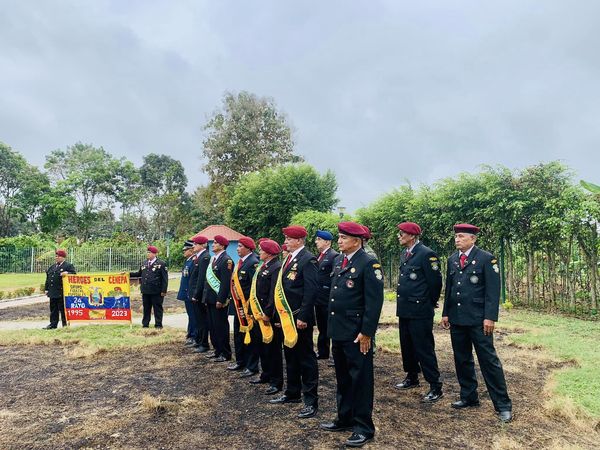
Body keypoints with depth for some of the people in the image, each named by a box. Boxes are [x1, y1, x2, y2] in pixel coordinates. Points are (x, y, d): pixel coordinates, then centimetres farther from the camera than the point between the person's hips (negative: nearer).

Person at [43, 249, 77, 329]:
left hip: (62, 292, -7)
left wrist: (67, 273, -29)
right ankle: (53, 324, 20)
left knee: (63, 309, -1)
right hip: (53, 292, 7)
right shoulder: (53, 266, 18)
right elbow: (48, 278, 21)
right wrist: (46, 289, 15)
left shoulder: (68, 265, -4)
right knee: (53, 309, 13)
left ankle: (65, 324, 7)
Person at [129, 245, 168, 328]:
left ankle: (158, 325, 13)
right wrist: (129, 274, 10)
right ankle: (145, 324, 23)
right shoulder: (144, 264, 13)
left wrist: (164, 290, -12)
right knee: (146, 308, 13)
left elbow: (165, 278, -8)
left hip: (156, 291, -5)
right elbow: (139, 273, 22)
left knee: (157, 308, 4)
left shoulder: (161, 264, -6)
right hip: (145, 291, 6)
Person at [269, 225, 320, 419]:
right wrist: (281, 314, 15)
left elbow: (311, 290, -19)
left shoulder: (308, 260, -14)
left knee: (306, 358, 1)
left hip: (300, 318, -9)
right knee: (290, 355, 18)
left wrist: (303, 317, -21)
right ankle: (292, 393, 33)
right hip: (287, 317, 9)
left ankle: (311, 401, 11)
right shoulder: (289, 259, 13)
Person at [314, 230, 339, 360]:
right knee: (322, 327, 17)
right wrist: (315, 296, 13)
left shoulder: (334, 256, -13)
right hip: (319, 299, 8)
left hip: (328, 300, -8)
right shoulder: (319, 256, 14)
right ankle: (322, 352, 28)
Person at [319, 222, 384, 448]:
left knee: (360, 379, 4)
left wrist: (366, 332, -18)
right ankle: (345, 418, 33)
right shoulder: (339, 262, 11)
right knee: (342, 378, 18)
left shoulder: (368, 263, -13)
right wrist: (332, 325, 15)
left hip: (356, 334, -8)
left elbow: (375, 301, -17)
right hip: (338, 331, 8)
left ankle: (364, 427, 17)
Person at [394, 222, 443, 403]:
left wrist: (430, 303, -2)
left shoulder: (426, 254, -15)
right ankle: (412, 378, 34)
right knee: (407, 347, 18)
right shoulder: (405, 254, 11)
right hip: (404, 310, 9)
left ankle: (436, 387, 8)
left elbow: (435, 281, -13)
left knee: (424, 349, -3)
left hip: (420, 312, -9)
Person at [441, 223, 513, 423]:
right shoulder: (452, 259, 11)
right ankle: (469, 397, 27)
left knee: (489, 360, -2)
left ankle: (502, 404, 9)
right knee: (462, 360, 13)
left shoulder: (486, 259, -7)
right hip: (456, 319, 6)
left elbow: (493, 290, -10)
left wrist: (490, 317, -15)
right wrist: (446, 313, 11)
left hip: (478, 319, -6)